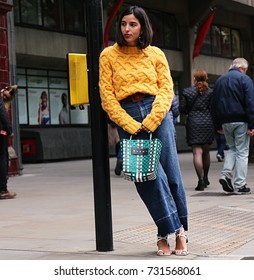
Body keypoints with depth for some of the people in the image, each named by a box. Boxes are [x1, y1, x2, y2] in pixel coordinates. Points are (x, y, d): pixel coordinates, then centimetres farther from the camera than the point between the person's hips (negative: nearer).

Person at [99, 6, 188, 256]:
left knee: (171, 172, -1)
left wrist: (150, 121, -12)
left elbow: (166, 89, 2)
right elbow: (106, 95, 0)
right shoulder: (109, 55, 6)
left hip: (156, 113, 1)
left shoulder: (155, 54, 9)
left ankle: (179, 230, 10)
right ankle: (174, 229, -1)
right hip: (127, 117, -1)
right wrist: (131, 126, -9)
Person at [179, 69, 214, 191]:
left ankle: (201, 180, -16)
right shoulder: (210, 92, 0)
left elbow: (181, 109, 0)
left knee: (197, 152, -6)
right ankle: (205, 178, 26)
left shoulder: (187, 92, -1)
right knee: (206, 151, 16)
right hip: (208, 123, 2)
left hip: (193, 123, -2)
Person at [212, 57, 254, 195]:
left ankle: (226, 174, 0)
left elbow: (214, 105, 15)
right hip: (241, 121, -5)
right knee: (242, 152, 0)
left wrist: (218, 125, 17)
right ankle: (239, 185, -1)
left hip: (225, 121, 5)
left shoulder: (219, 80, 14)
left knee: (232, 148, 20)